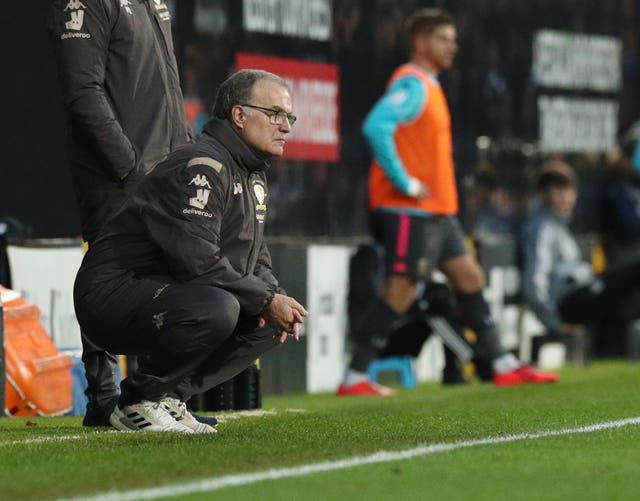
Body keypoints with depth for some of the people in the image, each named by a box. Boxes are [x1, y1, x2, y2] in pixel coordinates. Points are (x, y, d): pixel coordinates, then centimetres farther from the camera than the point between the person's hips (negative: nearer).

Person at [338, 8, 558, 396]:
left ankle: (503, 366, 17)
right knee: (401, 293, -11)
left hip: (437, 212, 10)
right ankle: (354, 377, -7)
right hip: (409, 211, -10)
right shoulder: (412, 84, -13)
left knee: (470, 277, 12)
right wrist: (405, 183, -24)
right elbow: (376, 127, -27)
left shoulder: (428, 86, 18)